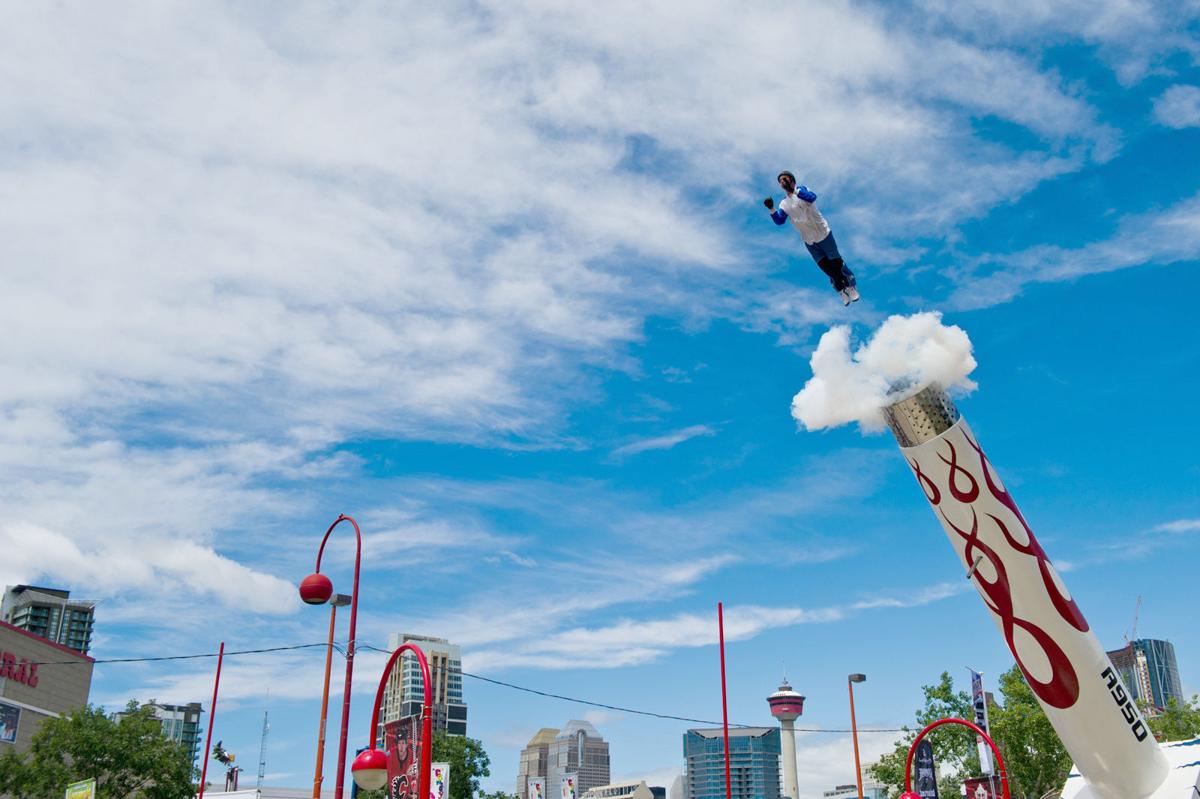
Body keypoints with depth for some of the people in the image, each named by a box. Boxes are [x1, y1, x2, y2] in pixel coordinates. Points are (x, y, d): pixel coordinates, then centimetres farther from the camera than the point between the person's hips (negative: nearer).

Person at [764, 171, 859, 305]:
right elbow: (779, 221, -10)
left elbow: (812, 198, -34)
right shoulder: (784, 204, 3)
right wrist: (772, 209, -27)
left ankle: (851, 286, 25)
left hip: (823, 234, -5)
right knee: (826, 267, 10)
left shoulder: (801, 190, -12)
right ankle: (841, 290, 28)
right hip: (809, 241, 5)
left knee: (836, 263, 4)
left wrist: (793, 190, -45)